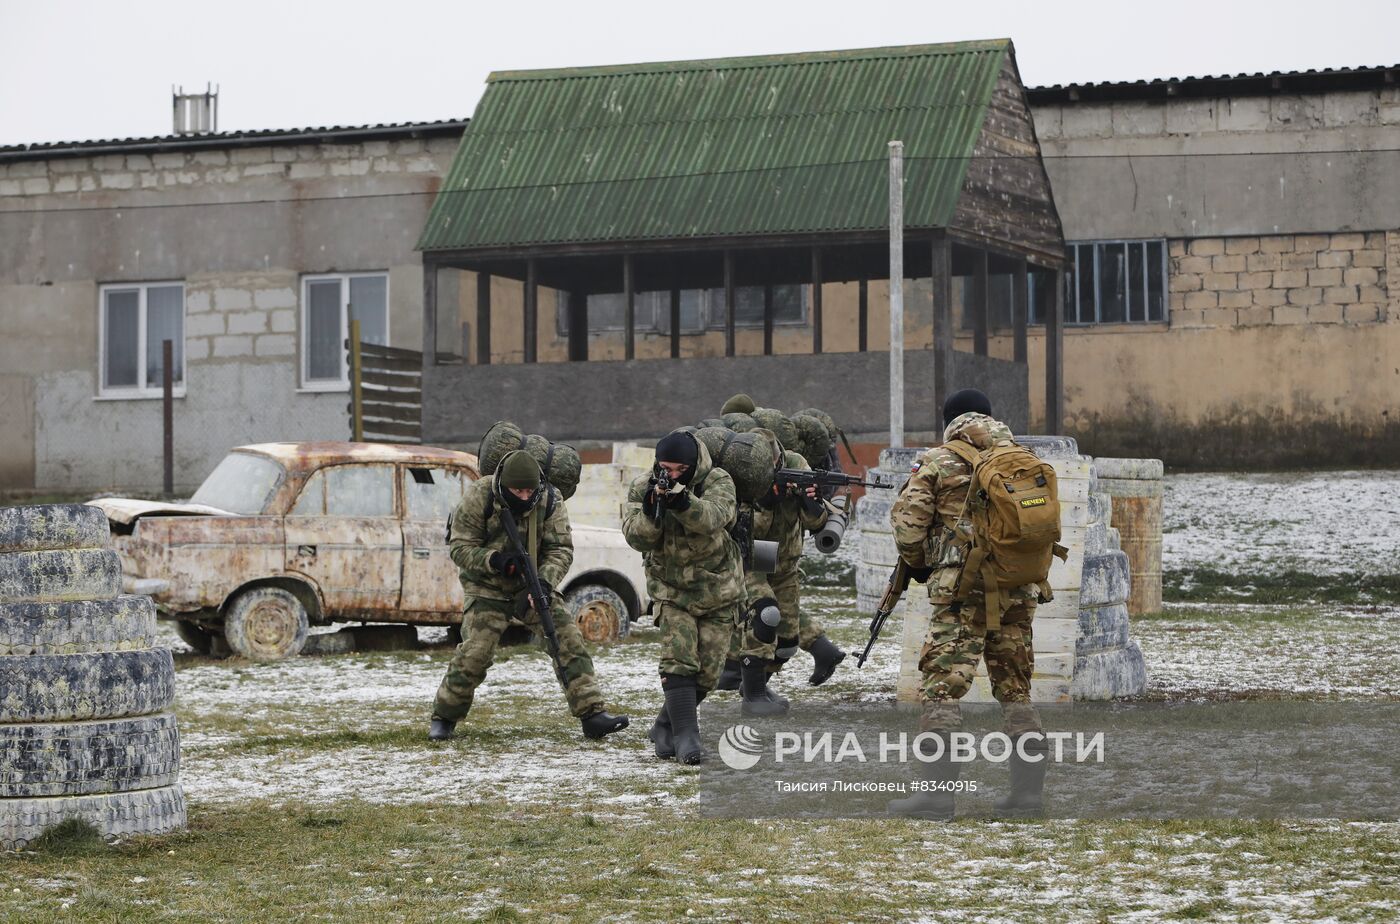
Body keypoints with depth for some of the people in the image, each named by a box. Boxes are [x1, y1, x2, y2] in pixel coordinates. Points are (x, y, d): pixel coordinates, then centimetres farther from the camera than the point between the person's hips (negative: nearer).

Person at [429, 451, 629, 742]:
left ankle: (592, 714, -8)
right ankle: (444, 717, 3)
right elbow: (460, 548, -16)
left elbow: (561, 549, -11)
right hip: (487, 587, -3)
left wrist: (545, 581, -29)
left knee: (568, 640, -10)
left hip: (531, 584, 3)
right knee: (475, 651, -15)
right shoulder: (478, 497, -20)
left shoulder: (549, 501, -13)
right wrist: (495, 560, -33)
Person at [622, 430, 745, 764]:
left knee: (707, 674, 3)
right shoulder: (643, 487, -8)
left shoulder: (718, 482, -16)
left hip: (718, 591, 0)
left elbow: (712, 518, -35)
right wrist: (652, 509, -38)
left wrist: (677, 499, -52)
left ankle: (665, 725, 22)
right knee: (678, 662, -17)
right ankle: (686, 736, -19)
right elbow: (637, 538, -18)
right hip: (672, 590, 0)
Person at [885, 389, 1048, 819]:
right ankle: (1027, 791, 13)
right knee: (1015, 688, 13)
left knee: (942, 686, -5)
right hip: (1020, 589, 5)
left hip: (963, 588, -5)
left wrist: (917, 564, 12)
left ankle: (938, 792, -13)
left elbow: (907, 520, -5)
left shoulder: (939, 463, 0)